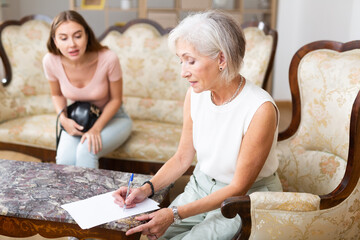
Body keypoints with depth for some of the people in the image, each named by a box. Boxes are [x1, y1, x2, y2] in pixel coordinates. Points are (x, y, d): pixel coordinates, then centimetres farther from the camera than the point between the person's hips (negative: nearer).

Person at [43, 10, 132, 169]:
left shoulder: (108, 59, -27)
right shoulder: (50, 61, -19)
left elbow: (116, 99, -11)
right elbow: (57, 95, 3)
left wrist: (96, 128, -20)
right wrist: (63, 118, -15)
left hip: (111, 118, -2)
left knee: (86, 150, -32)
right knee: (65, 159, -26)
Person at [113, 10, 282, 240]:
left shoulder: (260, 109, -27)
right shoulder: (195, 94, -7)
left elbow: (238, 188, -20)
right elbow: (182, 158, 4)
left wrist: (175, 214, -25)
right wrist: (147, 189, -12)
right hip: (201, 187, 5)